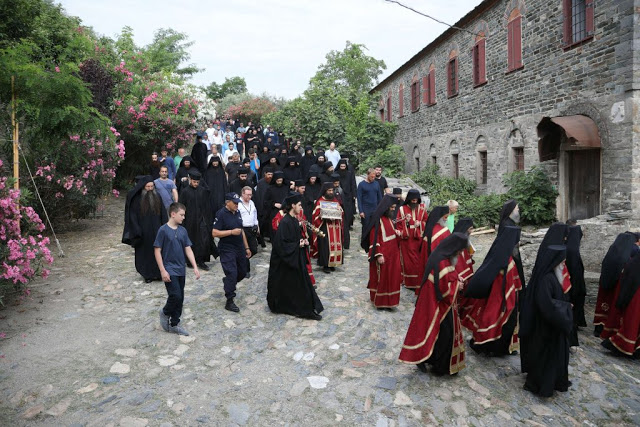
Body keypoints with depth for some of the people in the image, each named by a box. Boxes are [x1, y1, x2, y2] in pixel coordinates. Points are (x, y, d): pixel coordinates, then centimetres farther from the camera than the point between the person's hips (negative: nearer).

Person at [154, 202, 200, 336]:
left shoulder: (183, 230, 6)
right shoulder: (163, 230, -10)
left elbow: (188, 250, 8)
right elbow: (157, 251, -10)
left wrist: (195, 267, 2)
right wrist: (162, 271, -14)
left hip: (181, 270, 6)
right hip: (169, 270, -6)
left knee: (180, 299, 9)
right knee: (176, 296, -13)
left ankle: (174, 324, 23)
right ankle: (165, 312, 17)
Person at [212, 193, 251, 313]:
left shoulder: (237, 213, 9)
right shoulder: (221, 214, -12)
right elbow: (214, 233, -17)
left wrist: (246, 247, 16)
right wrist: (232, 232, -21)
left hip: (240, 248, 7)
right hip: (227, 249, -7)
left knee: (242, 273, 14)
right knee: (232, 274, -10)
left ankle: (228, 282, 45)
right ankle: (229, 302, 2)